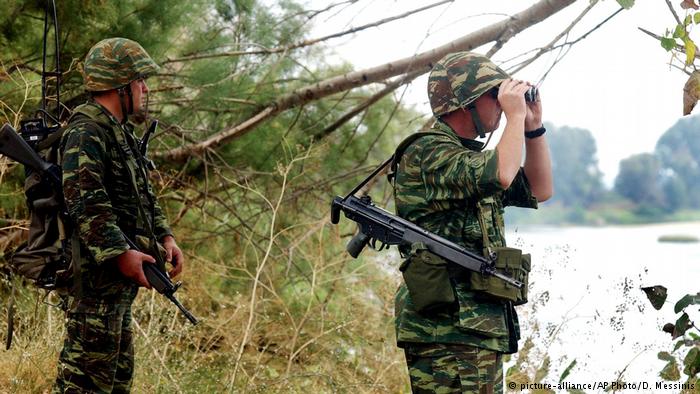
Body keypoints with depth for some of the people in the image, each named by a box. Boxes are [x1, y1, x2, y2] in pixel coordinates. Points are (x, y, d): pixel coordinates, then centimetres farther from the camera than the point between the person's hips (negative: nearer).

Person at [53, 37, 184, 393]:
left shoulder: (120, 132, 19)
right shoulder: (85, 132, -14)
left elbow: (143, 194, 25)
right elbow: (86, 202, -25)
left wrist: (164, 236, 11)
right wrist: (120, 253, -31)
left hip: (120, 277, 11)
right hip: (96, 274, -11)